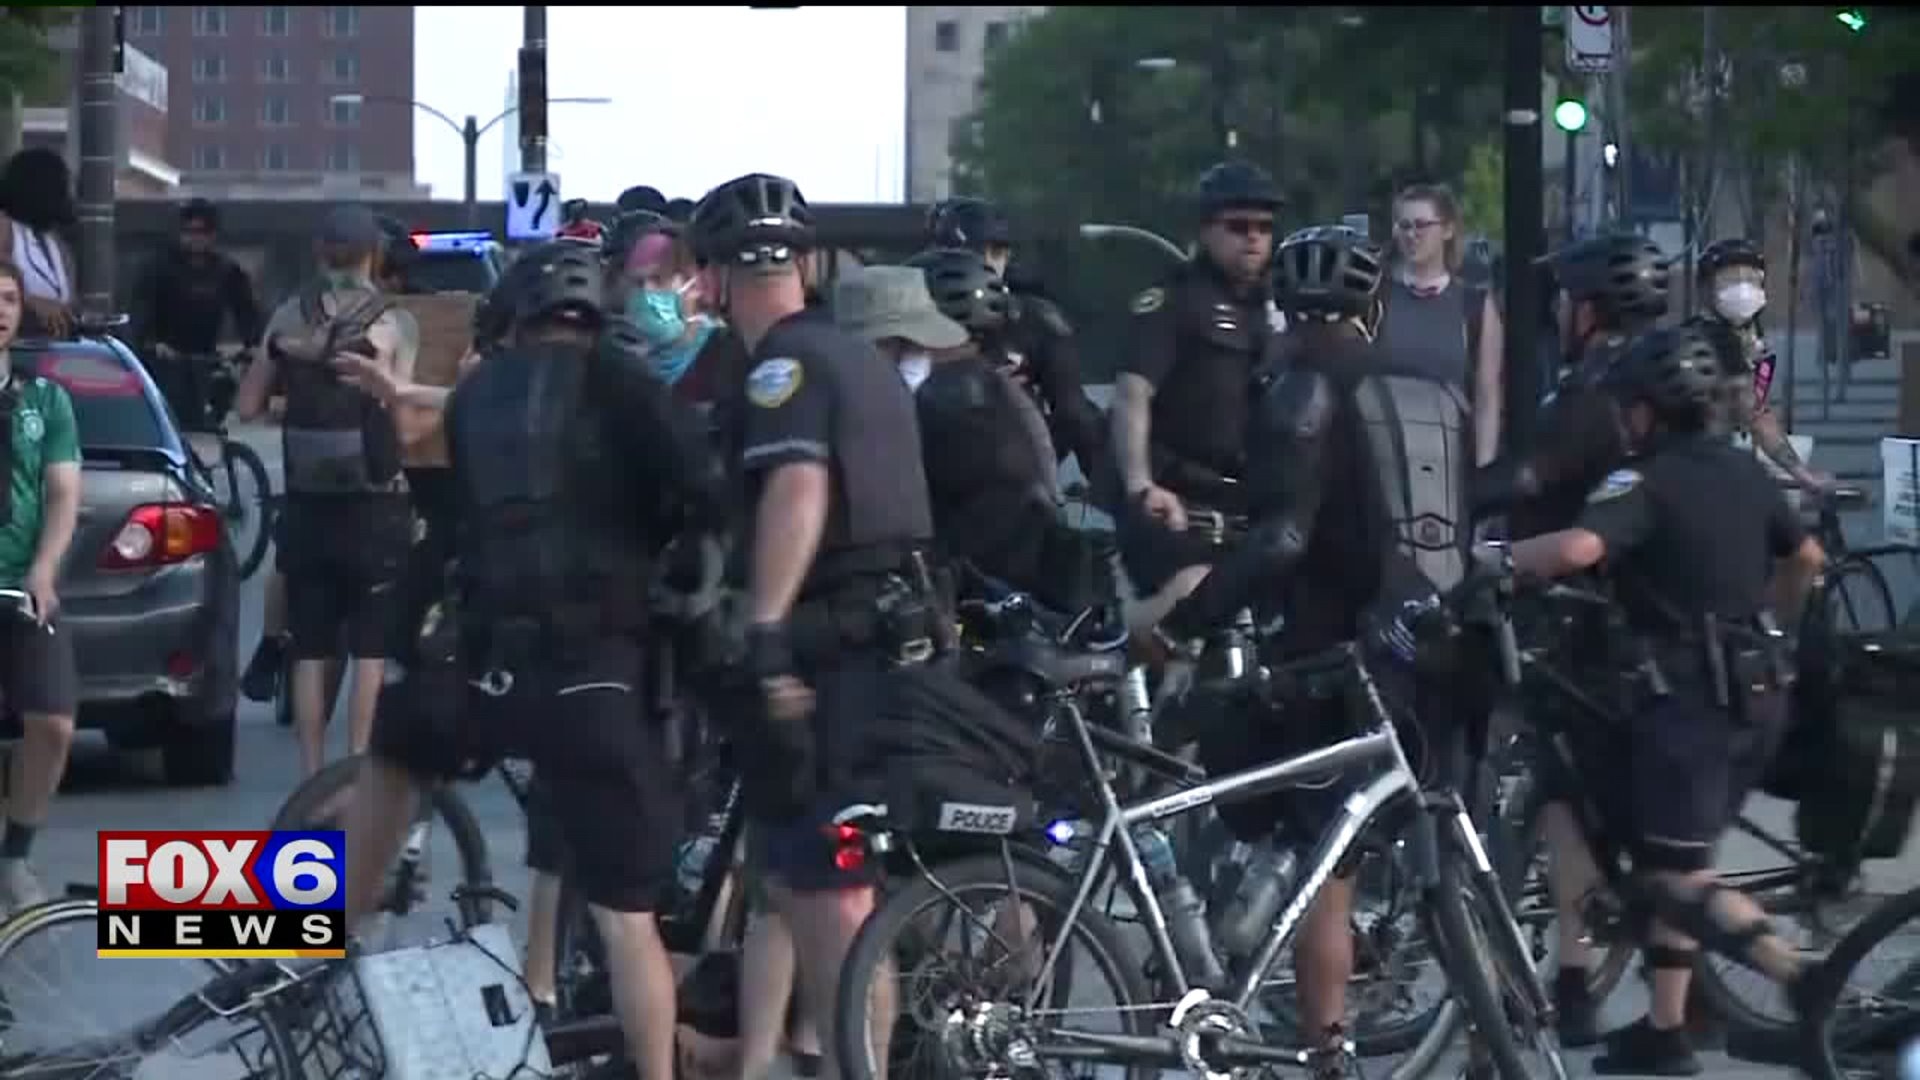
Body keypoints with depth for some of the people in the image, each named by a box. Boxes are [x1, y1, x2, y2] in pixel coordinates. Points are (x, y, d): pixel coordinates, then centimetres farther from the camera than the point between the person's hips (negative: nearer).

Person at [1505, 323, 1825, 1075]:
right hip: (1759, 695, 8)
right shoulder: (1745, 473, 11)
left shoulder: (1646, 483, -12)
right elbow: (1807, 560, 26)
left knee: (1678, 879, -6)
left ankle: (1804, 980, -21)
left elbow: (1577, 548, -31)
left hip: (1689, 697, -8)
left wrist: (1495, 563, -15)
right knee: (1675, 861, 16)